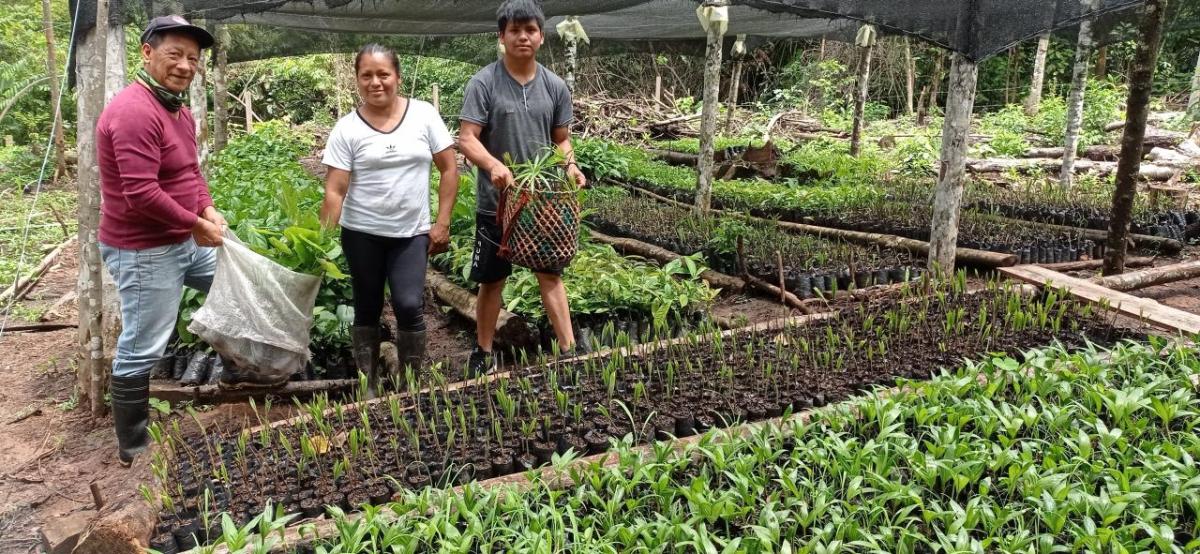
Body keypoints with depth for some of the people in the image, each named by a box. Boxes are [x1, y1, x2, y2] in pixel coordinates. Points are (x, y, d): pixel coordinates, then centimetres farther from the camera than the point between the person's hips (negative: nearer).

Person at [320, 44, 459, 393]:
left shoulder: (423, 114, -2)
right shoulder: (347, 128, -4)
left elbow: (449, 168, 1)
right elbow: (334, 191, -6)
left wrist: (442, 223, -3)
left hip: (412, 233, 0)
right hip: (361, 233, 0)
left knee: (409, 305, -10)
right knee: (367, 308, 9)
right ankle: (369, 383, 23)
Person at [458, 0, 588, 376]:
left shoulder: (556, 87, 3)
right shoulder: (483, 83, -9)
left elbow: (561, 138, 10)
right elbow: (467, 140, -15)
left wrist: (570, 165, -11)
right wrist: (494, 165, -34)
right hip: (496, 200, -2)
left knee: (551, 273, 6)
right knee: (492, 279, 9)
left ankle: (569, 351, 10)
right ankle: (484, 352, 25)